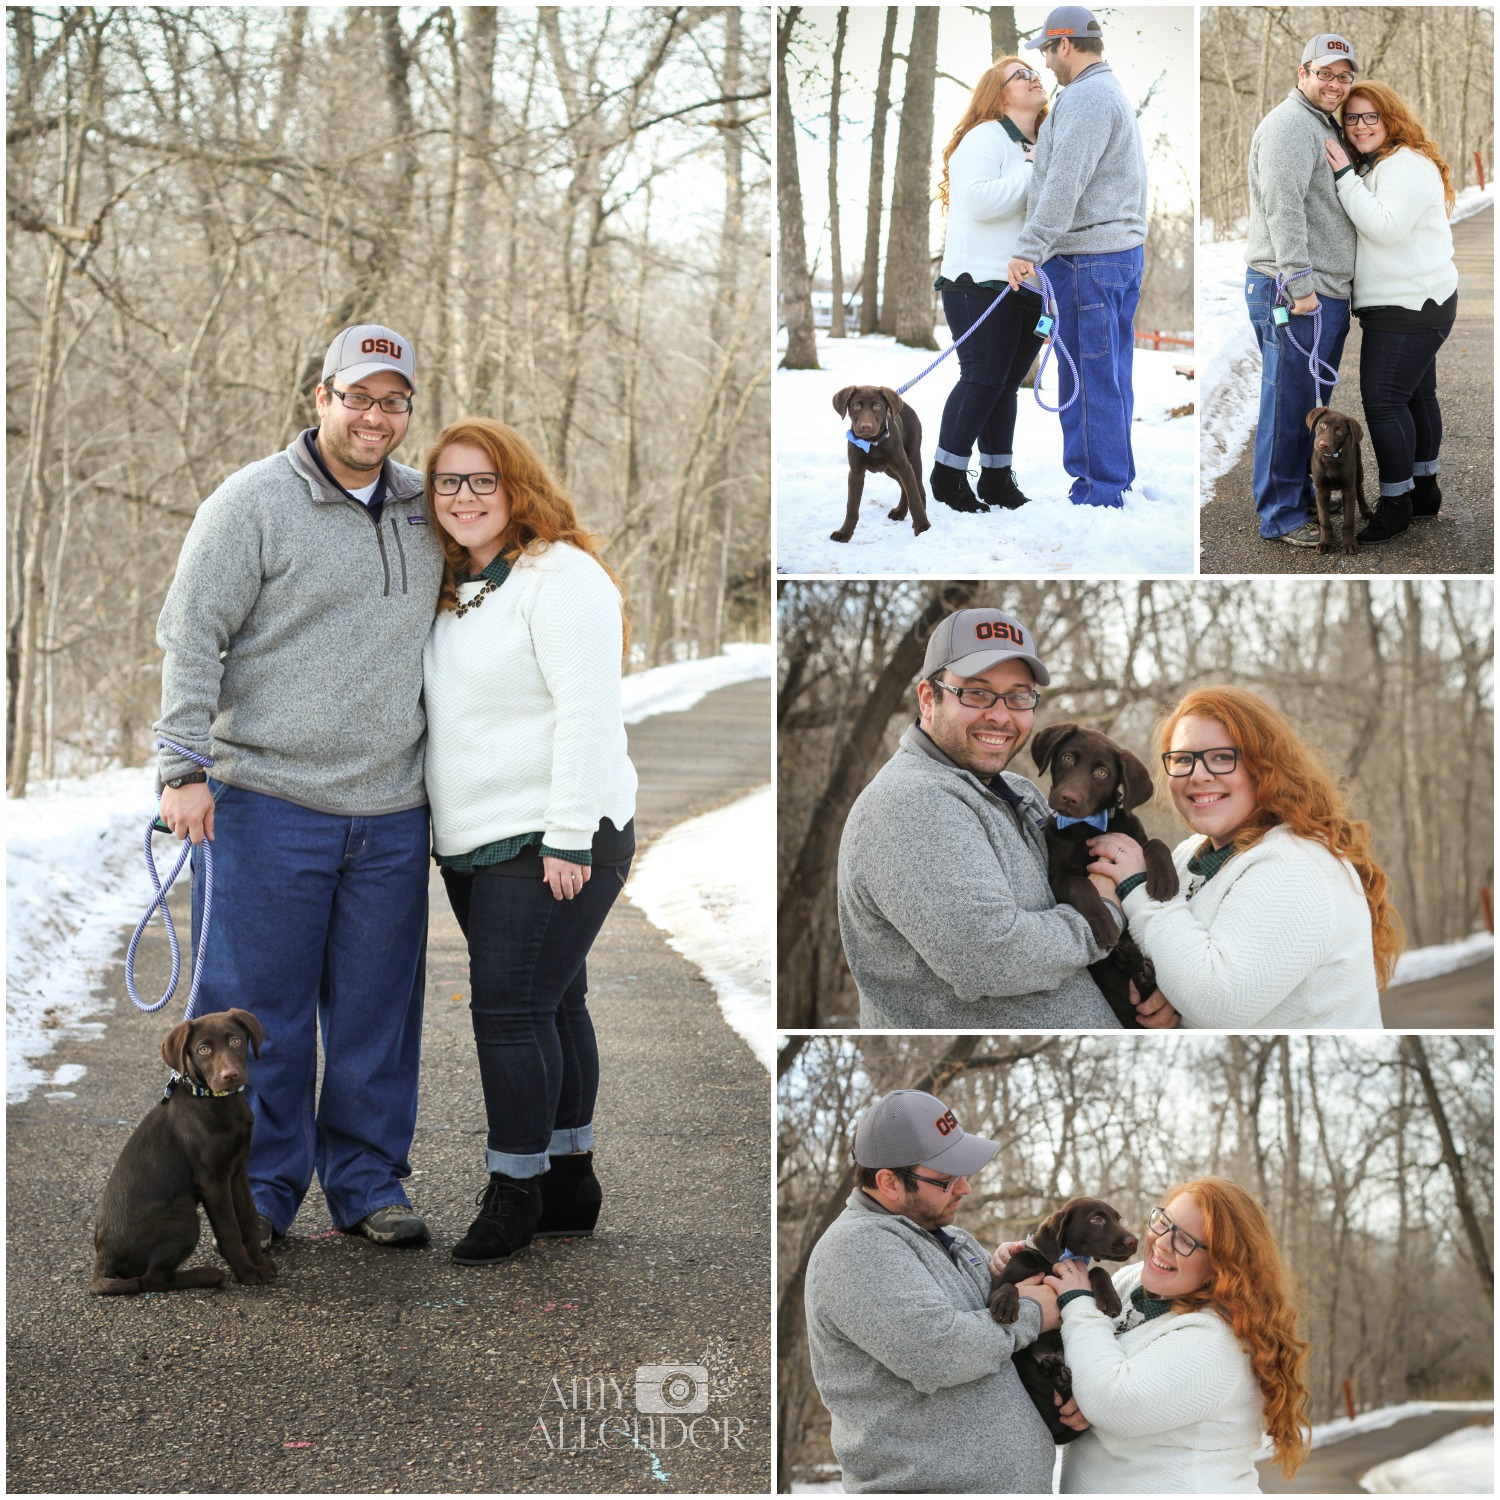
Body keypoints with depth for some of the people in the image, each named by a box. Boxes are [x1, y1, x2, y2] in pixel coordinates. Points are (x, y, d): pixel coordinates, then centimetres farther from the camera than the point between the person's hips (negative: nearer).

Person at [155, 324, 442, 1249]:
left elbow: (446, 637, 25)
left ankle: (369, 1182, 19)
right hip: (268, 802, -5)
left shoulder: (423, 511, 13)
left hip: (392, 814, 5)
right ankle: (260, 1189, 12)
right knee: (259, 1007, 0)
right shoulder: (254, 503, -4)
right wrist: (184, 765, -15)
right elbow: (192, 636, -7)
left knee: (377, 1009, 8)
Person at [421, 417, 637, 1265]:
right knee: (550, 1004, 13)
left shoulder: (561, 576, -11)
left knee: (512, 1008, -9)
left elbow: (587, 712, -18)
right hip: (477, 843, 8)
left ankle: (515, 1194, 0)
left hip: (550, 841, -8)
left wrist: (568, 839, -21)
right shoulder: (454, 588, 16)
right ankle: (569, 1185, 21)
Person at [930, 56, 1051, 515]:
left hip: (1028, 286, 8)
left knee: (1006, 383, 9)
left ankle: (997, 480, 13)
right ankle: (948, 476, 0)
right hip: (981, 283, -7)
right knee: (982, 380, -9)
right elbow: (978, 200, -23)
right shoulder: (985, 138, -8)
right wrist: (1034, 175, -19)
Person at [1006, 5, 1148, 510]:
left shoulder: (1085, 98, -14)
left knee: (1089, 378, -7)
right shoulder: (1112, 93, 21)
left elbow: (1065, 185, -23)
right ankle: (1115, 477, 19)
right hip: (1123, 247, 10)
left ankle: (1098, 489, -5)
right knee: (1112, 374, 13)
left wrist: (1028, 250, -23)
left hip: (1086, 259, -10)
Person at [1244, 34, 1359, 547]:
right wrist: (1299, 283, -26)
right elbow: (1283, 208, -22)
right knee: (1289, 404, -5)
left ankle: (1301, 496, 28)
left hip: (1326, 293, 10)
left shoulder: (1327, 125, 21)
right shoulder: (1290, 124, -12)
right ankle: (1281, 517, 0)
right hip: (1292, 293, -10)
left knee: (1311, 404, 17)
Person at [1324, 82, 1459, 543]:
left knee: (1383, 400, -12)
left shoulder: (1407, 166, -15)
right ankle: (1424, 489, 25)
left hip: (1410, 306, -11)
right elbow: (1371, 230, 19)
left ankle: (1396, 503, -6)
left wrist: (1343, 174, -24)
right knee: (1416, 395, 16)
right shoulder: (1373, 166, 18)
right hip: (1413, 303, 11)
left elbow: (1385, 227, -26)